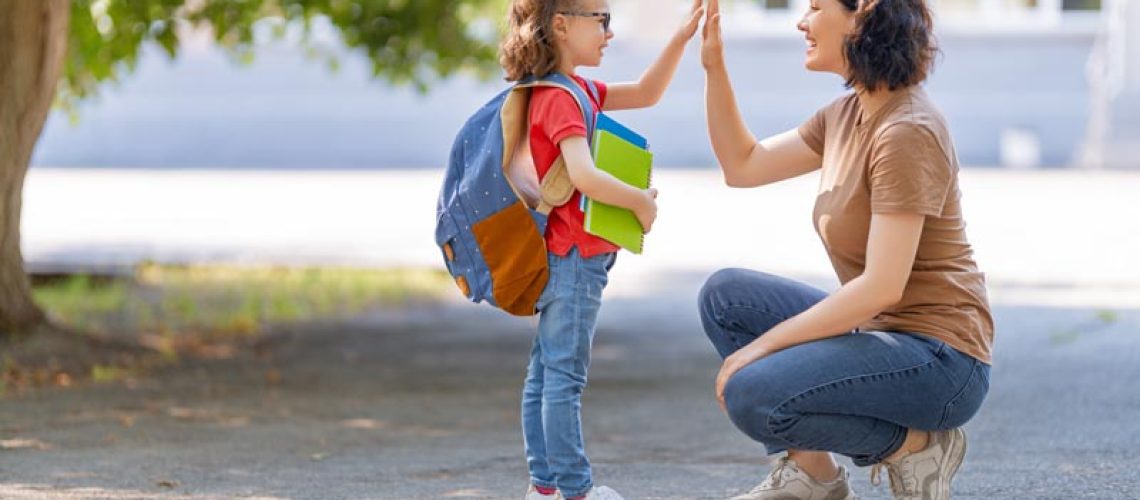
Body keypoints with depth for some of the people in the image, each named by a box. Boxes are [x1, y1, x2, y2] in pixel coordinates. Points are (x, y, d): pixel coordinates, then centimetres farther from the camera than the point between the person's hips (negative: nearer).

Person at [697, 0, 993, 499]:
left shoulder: (906, 132, -21)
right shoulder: (848, 113, 8)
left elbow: (881, 287, -25)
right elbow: (742, 166, 18)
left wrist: (763, 345, -20)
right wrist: (714, 66, 7)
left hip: (939, 358, -10)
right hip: (876, 329, 10)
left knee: (752, 395, -25)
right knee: (724, 294, 6)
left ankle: (916, 445, -4)